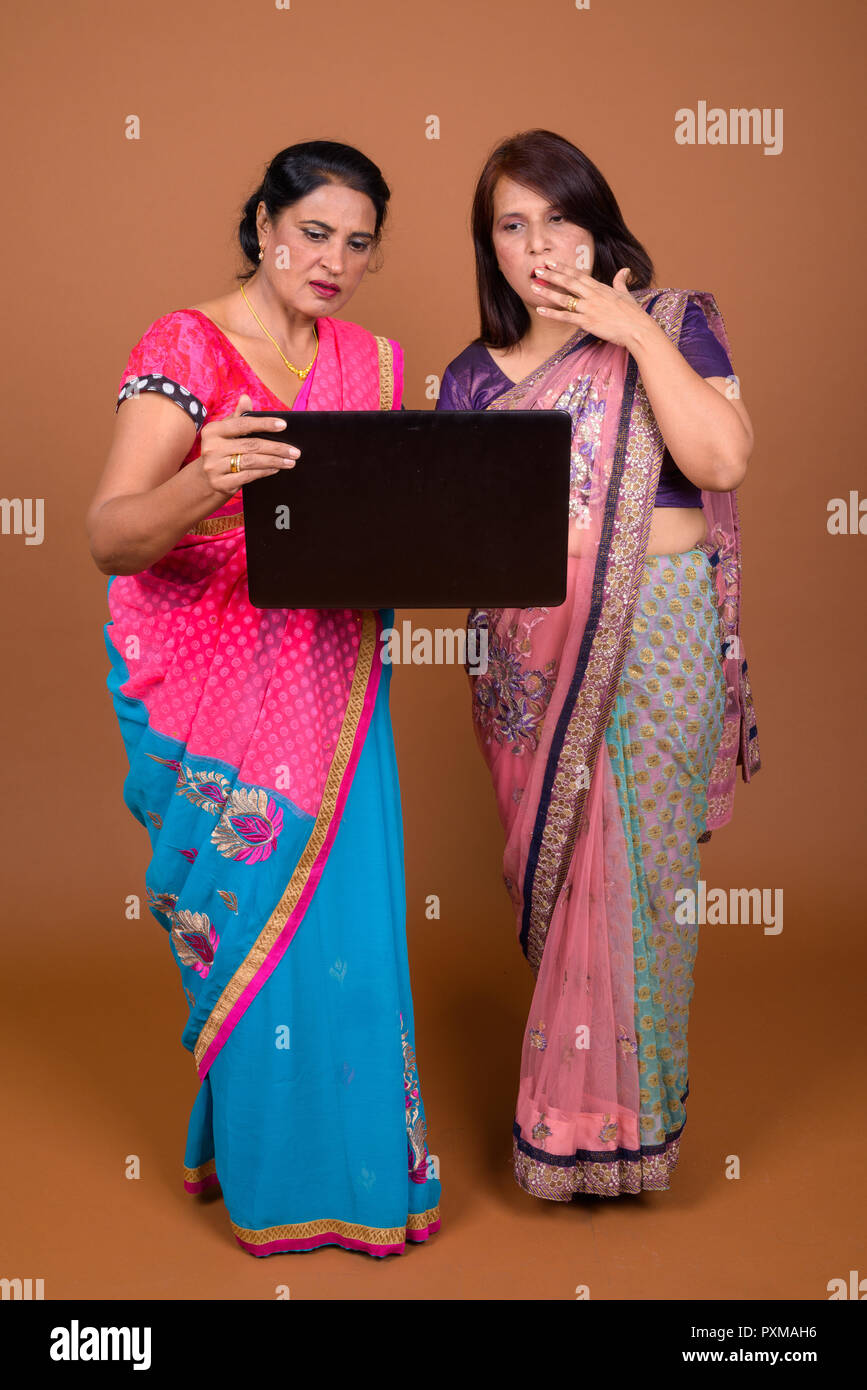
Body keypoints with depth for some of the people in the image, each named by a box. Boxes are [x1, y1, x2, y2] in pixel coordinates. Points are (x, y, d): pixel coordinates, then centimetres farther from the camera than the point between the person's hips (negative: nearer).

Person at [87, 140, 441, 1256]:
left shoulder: (372, 361, 9)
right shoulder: (185, 347, -8)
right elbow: (107, 537, -18)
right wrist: (202, 486, -39)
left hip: (332, 686, 4)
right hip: (216, 692, -4)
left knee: (345, 916, 5)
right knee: (255, 922, 4)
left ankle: (359, 1158, 27)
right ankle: (269, 1171, 27)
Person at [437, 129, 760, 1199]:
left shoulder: (671, 323, 4)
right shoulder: (472, 376, 13)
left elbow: (722, 459, -11)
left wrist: (639, 335, -12)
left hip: (653, 631, -3)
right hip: (528, 647, 3)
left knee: (633, 866, 0)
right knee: (547, 863, 8)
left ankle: (623, 1117, 15)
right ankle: (559, 1100, 25)